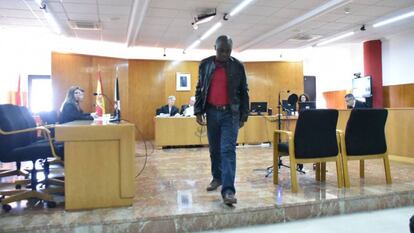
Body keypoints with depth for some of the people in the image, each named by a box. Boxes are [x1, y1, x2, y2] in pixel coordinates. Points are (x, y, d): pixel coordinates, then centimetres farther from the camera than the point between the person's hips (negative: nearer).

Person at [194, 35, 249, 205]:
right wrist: (198, 111, 2)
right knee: (214, 149, 13)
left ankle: (228, 190, -12)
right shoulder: (205, 64, 5)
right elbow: (200, 89, 9)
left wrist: (243, 115, 1)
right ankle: (217, 178, 33)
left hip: (230, 113, -3)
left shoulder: (238, 66, 0)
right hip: (212, 112, 3)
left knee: (228, 150, -10)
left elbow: (244, 92, 4)